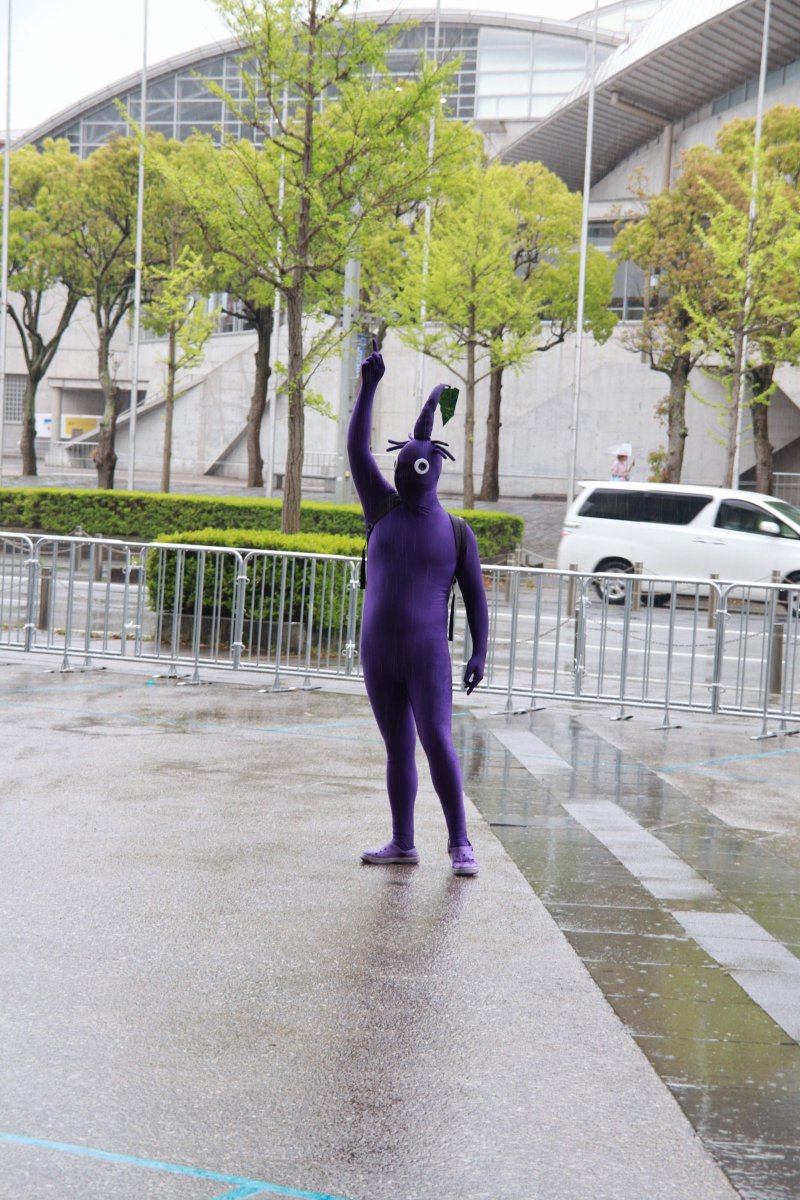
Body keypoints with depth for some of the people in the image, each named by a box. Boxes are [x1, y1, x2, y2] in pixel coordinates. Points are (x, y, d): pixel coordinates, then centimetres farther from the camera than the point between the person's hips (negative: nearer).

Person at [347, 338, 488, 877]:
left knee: (437, 740, -16)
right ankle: (404, 843, 18)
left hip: (428, 656, -3)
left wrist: (480, 652, -7)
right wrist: (369, 385, -10)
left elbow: (476, 596, 3)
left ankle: (460, 842, -10)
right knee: (398, 749, 10)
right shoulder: (383, 509, 5)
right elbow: (357, 450, -3)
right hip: (378, 654, 4)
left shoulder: (456, 532, 0)